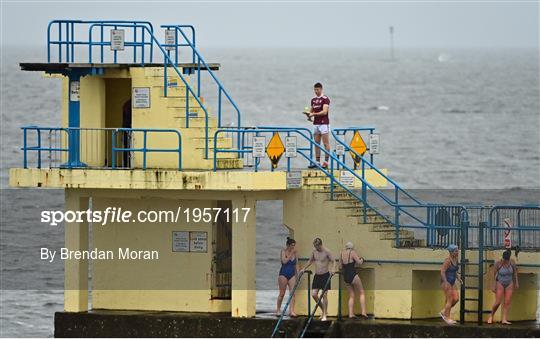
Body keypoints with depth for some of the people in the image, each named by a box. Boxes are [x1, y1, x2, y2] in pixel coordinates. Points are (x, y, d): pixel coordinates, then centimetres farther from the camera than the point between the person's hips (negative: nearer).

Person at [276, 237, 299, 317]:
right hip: (284, 274, -4)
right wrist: (291, 253, -17)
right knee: (282, 293, 1)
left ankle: (291, 310, -10)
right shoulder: (283, 251, -5)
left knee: (292, 292, -7)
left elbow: (296, 264, 13)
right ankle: (278, 310, 13)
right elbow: (284, 261, -19)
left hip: (292, 274, 4)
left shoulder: (294, 252, 7)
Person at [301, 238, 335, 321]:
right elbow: (310, 261, 22)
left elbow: (333, 261, -12)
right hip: (317, 275, 6)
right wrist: (304, 268, 13)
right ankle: (323, 309, 20)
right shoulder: (314, 252, 6)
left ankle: (324, 314, 2)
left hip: (325, 275, -6)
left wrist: (333, 269, -31)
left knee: (324, 295, -5)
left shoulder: (326, 252, -12)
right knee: (314, 294, 0)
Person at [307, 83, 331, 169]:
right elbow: (311, 111, 21)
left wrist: (314, 114, -21)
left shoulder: (325, 99, -8)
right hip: (315, 124, 7)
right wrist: (309, 114, -2)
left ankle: (326, 162, -5)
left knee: (326, 143, -5)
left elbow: (324, 112, -17)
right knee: (316, 144, 6)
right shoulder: (313, 100, 14)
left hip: (324, 124, -7)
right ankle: (317, 162, 9)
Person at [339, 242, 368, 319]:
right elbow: (359, 262, -12)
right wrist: (361, 259, 10)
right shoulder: (352, 252, -7)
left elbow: (340, 266, 15)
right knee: (362, 293, 3)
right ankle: (363, 312, -9)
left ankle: (351, 314, 5)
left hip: (345, 277, 6)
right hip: (353, 275, -6)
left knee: (351, 296, 13)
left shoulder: (342, 253, 9)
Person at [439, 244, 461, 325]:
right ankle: (447, 318, 3)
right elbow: (442, 271, -20)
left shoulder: (455, 259, 8)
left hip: (452, 283, 8)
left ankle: (444, 312, 18)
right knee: (449, 300, -6)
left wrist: (458, 278, 8)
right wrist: (446, 282, -26)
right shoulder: (448, 260, -17)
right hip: (446, 282, -8)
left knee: (456, 298, 4)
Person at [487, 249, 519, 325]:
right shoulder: (498, 264, -21)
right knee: (498, 302, -7)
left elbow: (515, 272, 4)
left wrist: (516, 282, 6)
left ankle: (504, 320, -6)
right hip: (500, 283, -3)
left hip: (509, 284, 3)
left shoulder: (512, 262, -12)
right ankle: (491, 316, 17)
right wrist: (493, 286, -12)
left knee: (507, 302, -5)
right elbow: (494, 274, -12)